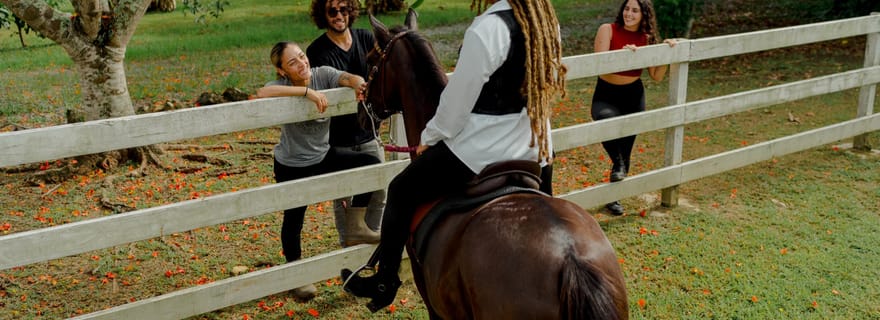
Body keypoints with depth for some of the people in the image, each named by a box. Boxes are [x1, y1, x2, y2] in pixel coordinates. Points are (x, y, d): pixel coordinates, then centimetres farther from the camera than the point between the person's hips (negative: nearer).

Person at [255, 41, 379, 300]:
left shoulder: (323, 74, -11)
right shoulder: (282, 85, -21)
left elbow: (348, 78, -27)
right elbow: (262, 93, -43)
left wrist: (358, 84, -52)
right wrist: (307, 91, -48)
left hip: (324, 157, 4)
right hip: (292, 167, -4)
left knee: (371, 164, -7)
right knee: (293, 220, 7)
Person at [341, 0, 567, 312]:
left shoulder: (486, 28, -23)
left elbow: (457, 101, -17)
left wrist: (429, 138, 3)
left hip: (483, 154, -7)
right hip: (534, 149, 8)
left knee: (401, 191, 13)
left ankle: (384, 283, 25)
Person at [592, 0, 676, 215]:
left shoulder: (647, 38, -2)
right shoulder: (608, 30, -11)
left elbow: (656, 76, 1)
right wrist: (622, 53, -33)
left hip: (633, 95, 3)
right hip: (606, 94, -3)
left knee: (626, 147, 8)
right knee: (607, 121, -38)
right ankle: (618, 164, -12)